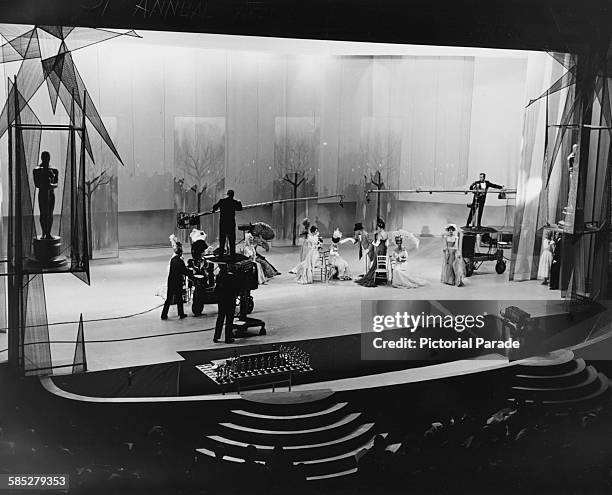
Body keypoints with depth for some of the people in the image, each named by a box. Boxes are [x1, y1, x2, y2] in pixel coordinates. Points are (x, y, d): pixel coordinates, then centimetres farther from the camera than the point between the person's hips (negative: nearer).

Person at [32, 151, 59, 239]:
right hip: (42, 193, -4)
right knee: (43, 213, -6)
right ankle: (44, 233, -5)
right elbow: (36, 184, -6)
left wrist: (52, 185, -13)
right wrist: (44, 186, -22)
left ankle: (48, 233, 8)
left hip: (51, 193, 4)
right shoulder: (37, 170, 0)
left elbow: (56, 184, 9)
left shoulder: (53, 170, 12)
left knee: (50, 214, 4)